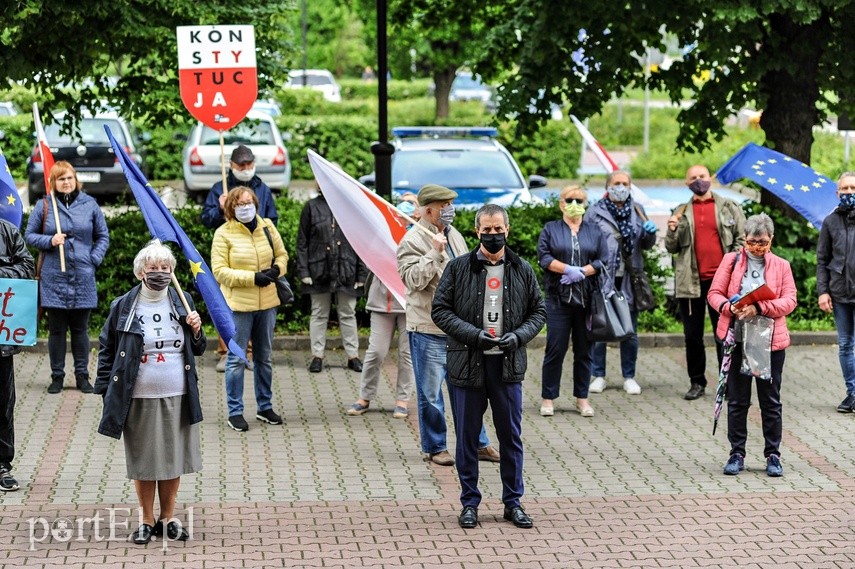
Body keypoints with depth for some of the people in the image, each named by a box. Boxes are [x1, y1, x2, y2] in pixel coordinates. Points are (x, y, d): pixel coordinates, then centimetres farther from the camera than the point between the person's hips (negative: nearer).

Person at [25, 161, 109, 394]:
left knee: (80, 329, 7)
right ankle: (57, 376, 14)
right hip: (53, 278, -1)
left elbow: (103, 236, 12)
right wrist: (49, 241, -11)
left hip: (83, 277, 1)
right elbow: (29, 235, 7)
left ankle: (82, 375, 16)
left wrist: (94, 259, -2)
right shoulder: (43, 206, 1)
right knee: (56, 329, 5)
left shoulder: (90, 205, 5)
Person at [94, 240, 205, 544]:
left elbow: (198, 349, 13)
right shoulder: (123, 307, -4)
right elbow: (106, 349, 2)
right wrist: (107, 390, -3)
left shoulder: (183, 302, 4)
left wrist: (195, 331, -8)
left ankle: (168, 518, 25)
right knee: (143, 461, 7)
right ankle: (146, 520, 22)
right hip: (139, 400, -2)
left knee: (172, 460, 10)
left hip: (177, 397, 2)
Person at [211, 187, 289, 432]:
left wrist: (276, 269, -8)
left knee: (265, 357, 16)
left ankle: (265, 407, 29)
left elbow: (281, 254, 15)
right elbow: (219, 271, -13)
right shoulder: (224, 233, -9)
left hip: (267, 303, 5)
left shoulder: (267, 227, 4)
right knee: (236, 359, 1)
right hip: (238, 304, -5)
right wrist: (252, 277, -21)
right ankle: (235, 412, 10)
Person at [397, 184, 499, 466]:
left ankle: (478, 443, 21)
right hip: (428, 329, -7)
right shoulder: (413, 241, -11)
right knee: (431, 392, 2)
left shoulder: (454, 235, 13)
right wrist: (435, 252, -27)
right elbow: (413, 279, -22)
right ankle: (434, 448, 14)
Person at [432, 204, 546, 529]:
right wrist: (474, 334, -14)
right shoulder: (458, 268, -1)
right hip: (467, 364, -1)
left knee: (511, 436, 7)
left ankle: (513, 502, 19)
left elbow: (538, 312, 11)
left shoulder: (522, 271, 6)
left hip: (508, 365, 2)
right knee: (467, 437, 6)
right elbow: (440, 310, -2)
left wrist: (518, 336, -8)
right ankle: (469, 502, 17)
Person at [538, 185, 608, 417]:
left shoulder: (595, 231, 13)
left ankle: (582, 398, 14)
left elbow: (603, 261, 2)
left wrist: (581, 272, -12)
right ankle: (548, 398, 5)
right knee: (555, 349, -3)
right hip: (558, 299, -2)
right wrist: (569, 269, -16)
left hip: (587, 300, 2)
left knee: (584, 351, 6)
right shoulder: (550, 229, 9)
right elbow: (544, 257, -4)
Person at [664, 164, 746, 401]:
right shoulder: (682, 212, 11)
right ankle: (697, 382, 15)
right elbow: (672, 248, 10)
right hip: (691, 282, 2)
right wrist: (672, 231, -9)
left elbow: (742, 238, 5)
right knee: (692, 335, 6)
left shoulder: (728, 207, 6)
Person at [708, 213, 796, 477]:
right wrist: (730, 307, -19)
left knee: (771, 401, 5)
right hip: (736, 339, 0)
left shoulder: (781, 266, 5)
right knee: (737, 400, 6)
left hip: (771, 341, 0)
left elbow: (789, 300, -5)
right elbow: (714, 293, 3)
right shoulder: (731, 261, 5)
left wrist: (759, 308, -20)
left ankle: (773, 455, 14)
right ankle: (737, 453, 15)